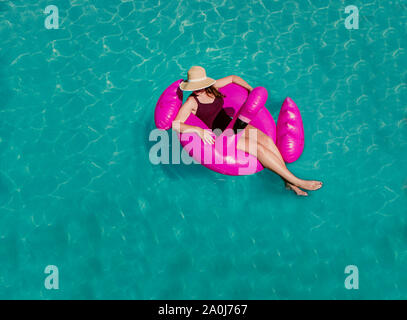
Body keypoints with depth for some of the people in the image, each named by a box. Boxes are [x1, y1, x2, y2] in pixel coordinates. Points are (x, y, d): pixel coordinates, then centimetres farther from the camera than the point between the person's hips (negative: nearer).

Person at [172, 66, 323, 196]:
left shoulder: (212, 87, 7)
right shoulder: (191, 103, -9)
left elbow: (233, 78, 24)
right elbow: (175, 125, -20)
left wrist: (251, 89, 14)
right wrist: (199, 130, -32)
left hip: (233, 124, 6)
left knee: (266, 139, -21)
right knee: (258, 148, -25)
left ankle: (288, 181, -22)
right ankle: (297, 181, -24)